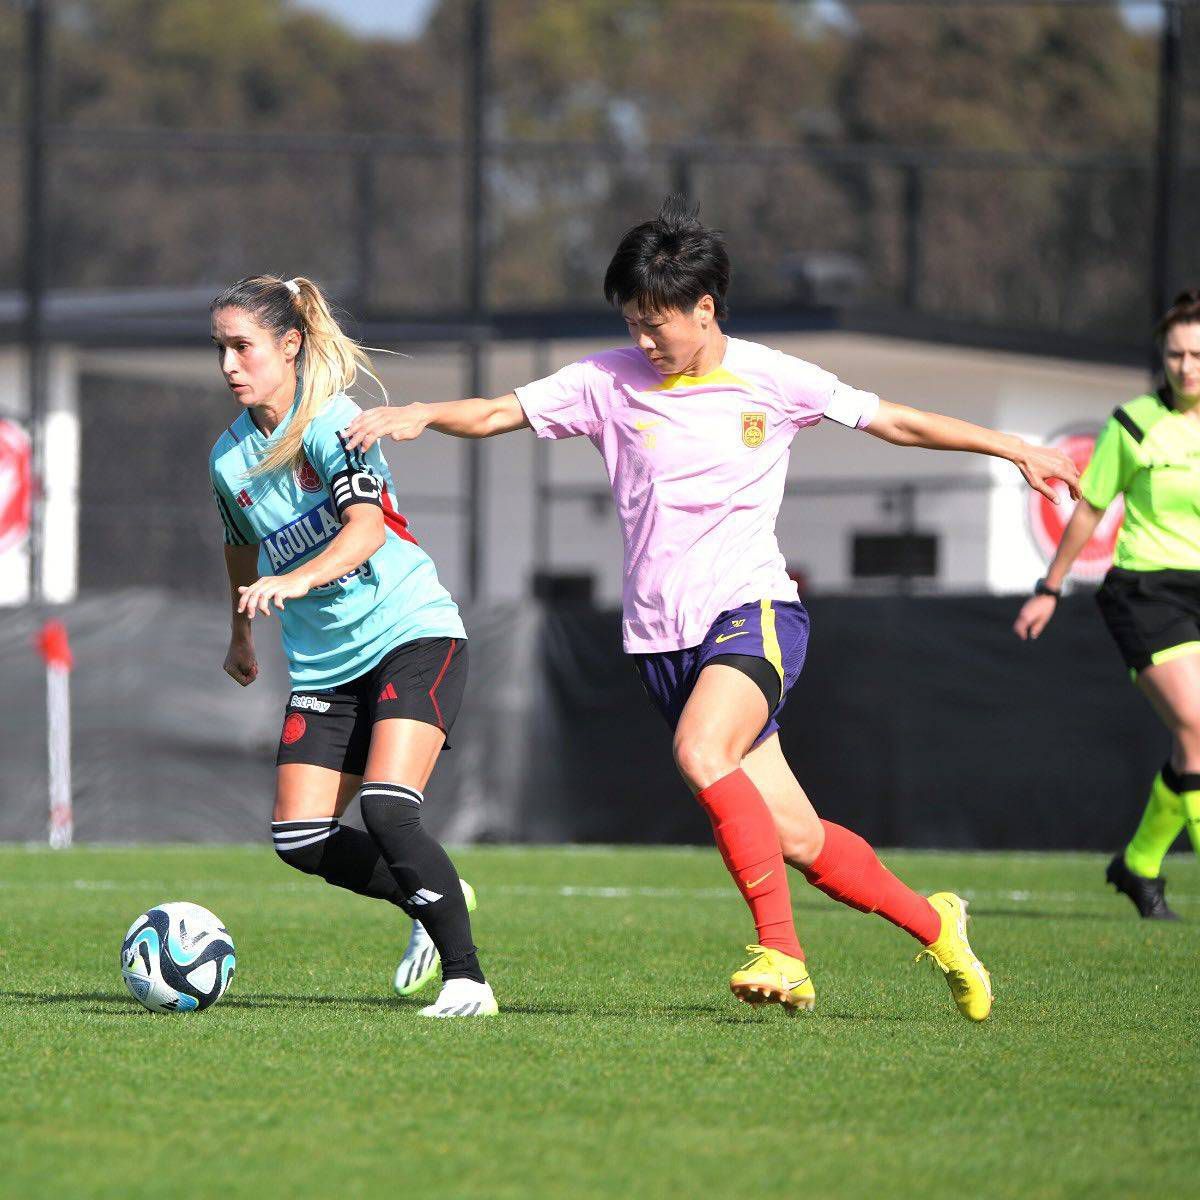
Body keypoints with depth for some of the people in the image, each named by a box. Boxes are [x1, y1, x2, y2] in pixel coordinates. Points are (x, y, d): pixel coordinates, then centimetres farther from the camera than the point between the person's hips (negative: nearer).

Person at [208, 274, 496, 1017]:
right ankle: (438, 904, 22)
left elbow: (366, 526, -30)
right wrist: (242, 635, 38)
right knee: (301, 840, -2)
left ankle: (467, 979, -17)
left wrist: (297, 579, -45)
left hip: (412, 635, -7)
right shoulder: (230, 457, 7)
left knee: (387, 812, -24)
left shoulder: (331, 424, -14)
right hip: (324, 666, 7)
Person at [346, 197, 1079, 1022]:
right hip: (663, 635, 3)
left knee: (701, 752, -33)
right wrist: (421, 415, -17)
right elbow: (496, 414, 3)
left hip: (753, 610, -3)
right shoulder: (611, 382, 4)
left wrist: (1014, 450, 6)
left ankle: (781, 952, -27)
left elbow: (895, 422, 8)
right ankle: (932, 924, 22)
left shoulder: (772, 381, 0)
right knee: (796, 836, 0)